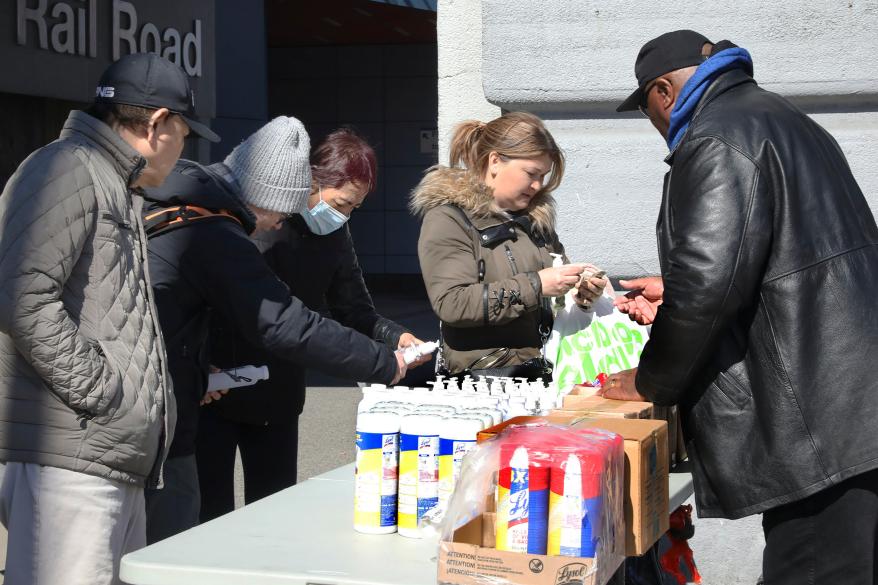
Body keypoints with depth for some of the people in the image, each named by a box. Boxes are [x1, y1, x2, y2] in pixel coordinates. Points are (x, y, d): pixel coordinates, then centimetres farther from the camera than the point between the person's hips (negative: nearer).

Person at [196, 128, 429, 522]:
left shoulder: (334, 235, 3)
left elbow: (354, 311, 9)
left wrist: (395, 338, -10)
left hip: (280, 398, 6)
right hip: (216, 387, -6)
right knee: (211, 514, 0)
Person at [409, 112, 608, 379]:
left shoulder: (535, 216, 17)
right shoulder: (448, 219, -4)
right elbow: (450, 304, -17)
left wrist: (580, 292, 8)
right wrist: (535, 285, -18)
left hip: (544, 370, 6)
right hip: (482, 376, -6)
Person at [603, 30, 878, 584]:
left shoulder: (716, 140, -12)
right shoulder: (786, 121, 21)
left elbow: (707, 282, -21)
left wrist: (650, 381, -5)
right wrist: (675, 297, 32)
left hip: (819, 429, -10)